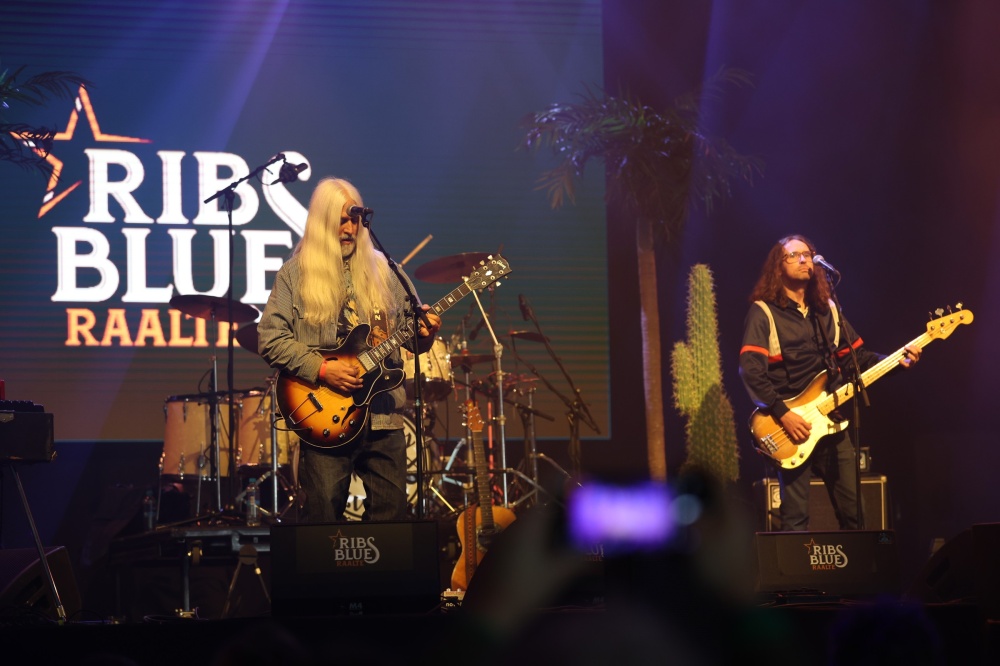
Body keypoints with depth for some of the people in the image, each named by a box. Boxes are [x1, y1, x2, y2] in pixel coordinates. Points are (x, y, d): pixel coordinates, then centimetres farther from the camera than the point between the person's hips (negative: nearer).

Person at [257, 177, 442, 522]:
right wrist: (321, 370, -14)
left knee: (392, 512, 1)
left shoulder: (382, 270, 14)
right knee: (322, 515, -6)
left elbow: (407, 332, 17)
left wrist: (422, 333, -7)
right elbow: (270, 338, -4)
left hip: (383, 413, 3)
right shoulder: (296, 273, 3)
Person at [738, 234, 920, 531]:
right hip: (791, 427, -6)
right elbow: (750, 371, -14)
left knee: (853, 512, 6)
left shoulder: (827, 310, 15)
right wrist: (783, 414, -20)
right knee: (795, 518, -6)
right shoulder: (764, 313, -4)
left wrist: (895, 361, 0)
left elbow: (858, 356, 17)